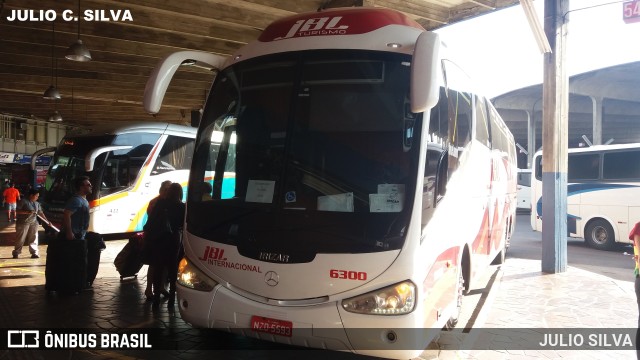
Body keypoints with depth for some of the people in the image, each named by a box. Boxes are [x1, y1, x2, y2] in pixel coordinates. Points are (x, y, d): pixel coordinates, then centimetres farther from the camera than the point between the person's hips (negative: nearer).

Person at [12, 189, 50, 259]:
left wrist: (47, 221, 9)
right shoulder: (23, 201, -8)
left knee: (34, 238, 4)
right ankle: (16, 253, 11)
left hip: (33, 223, 6)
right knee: (20, 239, 0)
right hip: (23, 223, -6)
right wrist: (27, 212, -22)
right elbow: (17, 211, -12)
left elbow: (40, 213, 15)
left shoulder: (37, 203, 12)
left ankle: (34, 252, 9)